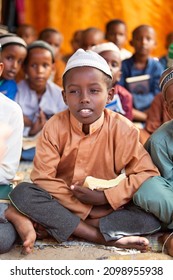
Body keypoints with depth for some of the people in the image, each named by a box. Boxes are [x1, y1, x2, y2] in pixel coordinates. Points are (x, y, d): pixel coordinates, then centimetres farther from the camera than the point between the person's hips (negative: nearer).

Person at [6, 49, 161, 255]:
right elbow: (43, 178, -15)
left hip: (106, 206, 1)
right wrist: (84, 207, -23)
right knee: (21, 193, -27)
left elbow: (147, 174, -12)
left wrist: (105, 197, -22)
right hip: (63, 203, 0)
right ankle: (101, 236, -30)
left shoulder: (123, 129, -11)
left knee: (153, 217, -26)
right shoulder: (54, 127, -11)